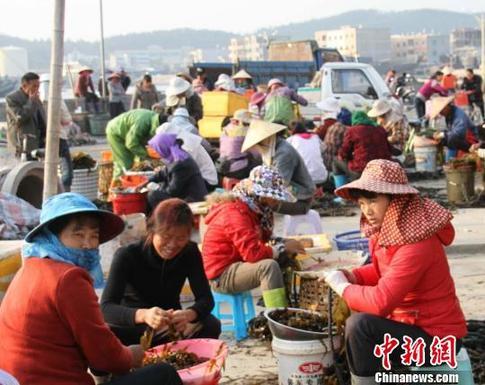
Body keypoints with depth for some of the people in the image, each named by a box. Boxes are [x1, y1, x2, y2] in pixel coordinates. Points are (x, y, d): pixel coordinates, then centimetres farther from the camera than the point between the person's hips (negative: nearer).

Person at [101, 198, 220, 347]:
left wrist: (189, 314, -40)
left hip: (170, 329, 3)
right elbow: (106, 308, -30)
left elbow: (206, 298, -15)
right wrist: (142, 315, -50)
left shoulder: (190, 253, -9)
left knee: (211, 325, -26)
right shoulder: (127, 256, -20)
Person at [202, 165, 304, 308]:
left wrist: (283, 243, -10)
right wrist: (283, 248, -19)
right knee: (269, 266, -31)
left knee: (285, 263, 7)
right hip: (222, 275, -10)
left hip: (237, 265, 10)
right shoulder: (236, 214, -23)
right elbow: (253, 252, -31)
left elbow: (262, 241, 9)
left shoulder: (254, 210, 8)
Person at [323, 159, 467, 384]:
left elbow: (381, 301, -33)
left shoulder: (416, 245, -28)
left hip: (435, 340, -10)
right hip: (410, 321, 10)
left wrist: (342, 286, -16)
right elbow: (382, 271, 17)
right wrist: (350, 277, -2)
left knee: (359, 325, -25)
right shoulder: (384, 230, -1)